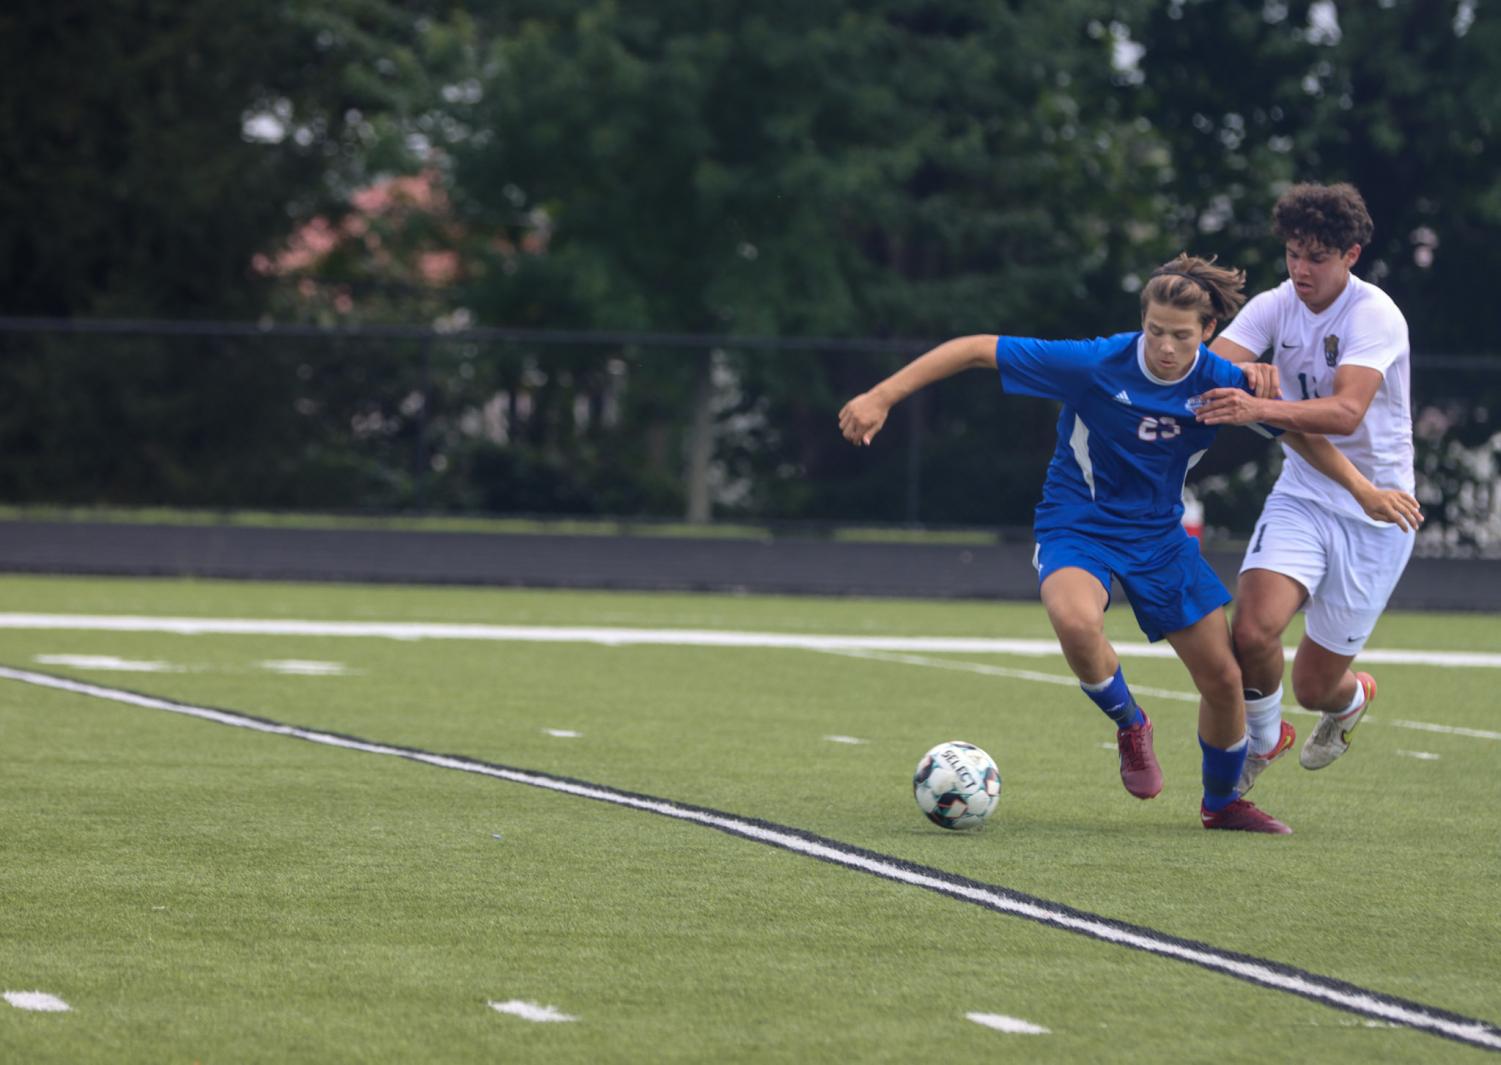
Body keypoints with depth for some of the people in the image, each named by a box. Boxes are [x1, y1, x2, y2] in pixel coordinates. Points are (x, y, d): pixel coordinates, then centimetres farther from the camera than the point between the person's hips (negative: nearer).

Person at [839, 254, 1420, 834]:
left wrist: (1362, 489, -3)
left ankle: (1221, 802, 33)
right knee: (1076, 620, -37)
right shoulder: (1097, 365, -25)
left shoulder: (1221, 383, -13)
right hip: (1077, 526, -4)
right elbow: (975, 349, -22)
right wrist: (881, 397, -26)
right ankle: (1129, 723, -5)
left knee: (1223, 679, 4)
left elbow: (1297, 432, 5)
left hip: (1159, 534, 4)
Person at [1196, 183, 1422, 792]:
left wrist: (1260, 410, -48)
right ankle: (1263, 737, 10)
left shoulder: (1375, 316, -18)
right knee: (1253, 629, -22)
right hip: (1302, 495, 3)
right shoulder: (1274, 307, -3)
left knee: (1314, 687, 1)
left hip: (1374, 511, -3)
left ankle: (1352, 701, 41)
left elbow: (1347, 411, -33)